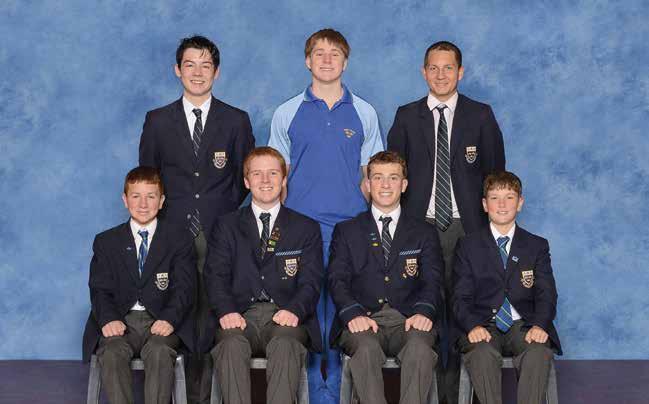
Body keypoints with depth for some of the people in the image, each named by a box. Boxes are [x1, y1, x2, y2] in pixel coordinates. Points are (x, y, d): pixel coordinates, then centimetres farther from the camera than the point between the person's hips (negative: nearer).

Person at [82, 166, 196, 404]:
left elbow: (184, 288, 1)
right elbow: (100, 289, 5)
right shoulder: (106, 242, 15)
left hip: (161, 322, -1)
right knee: (112, 353, -30)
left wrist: (169, 319, -19)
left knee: (160, 352, -33)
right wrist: (109, 319, -16)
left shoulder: (179, 241, 11)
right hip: (121, 321, 1)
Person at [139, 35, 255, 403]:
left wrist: (225, 213, 6)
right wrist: (164, 217, 7)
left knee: (215, 316, -7)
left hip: (220, 234, -1)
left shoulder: (237, 121, 9)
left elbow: (245, 178, 12)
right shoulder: (157, 121, 11)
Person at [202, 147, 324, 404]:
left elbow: (311, 282, 6)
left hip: (285, 318, 0)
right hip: (240, 316, 1)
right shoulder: (226, 227, 19)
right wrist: (226, 311, -15)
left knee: (285, 345, -35)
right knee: (231, 345, -34)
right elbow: (216, 276, 6)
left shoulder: (307, 229, 18)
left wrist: (294, 311, -16)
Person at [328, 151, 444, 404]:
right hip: (363, 320, 0)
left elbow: (432, 282, 7)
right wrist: (353, 313, -16)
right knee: (366, 349, -35)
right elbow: (338, 280, 6)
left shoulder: (425, 233, 19)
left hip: (408, 320, 0)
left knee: (420, 348, -34)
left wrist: (423, 312, -16)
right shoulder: (346, 232, 18)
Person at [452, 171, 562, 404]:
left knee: (539, 353, -33)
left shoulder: (538, 246, 13)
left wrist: (540, 325, -18)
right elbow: (461, 297, 3)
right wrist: (473, 326, -19)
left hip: (524, 326, 1)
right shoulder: (468, 247, 11)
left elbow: (546, 294, 4)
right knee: (482, 353, -35)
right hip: (483, 327, 0)